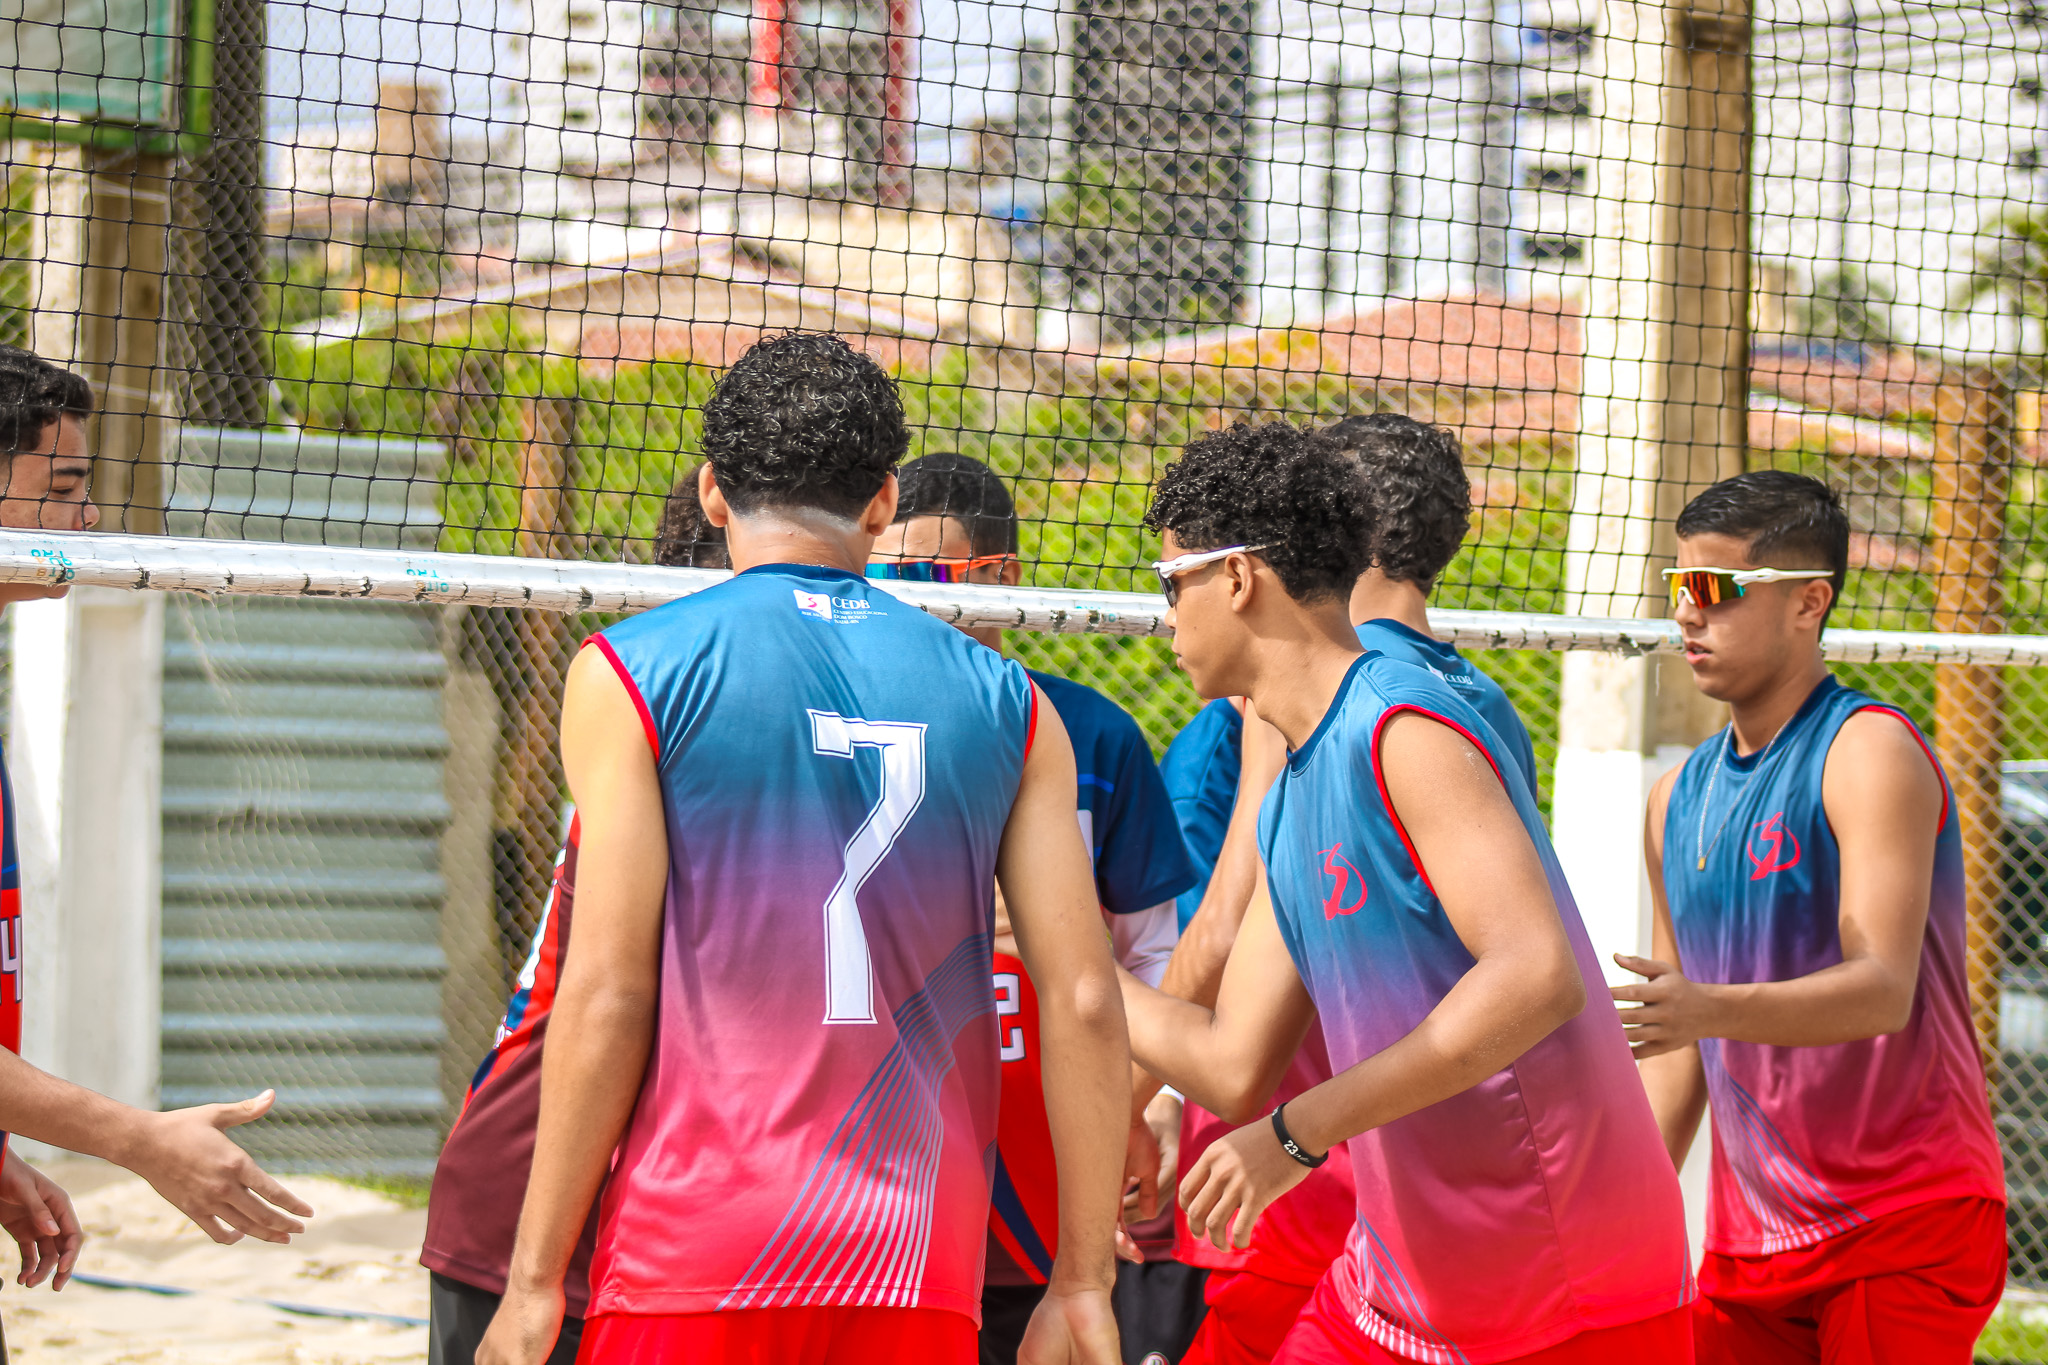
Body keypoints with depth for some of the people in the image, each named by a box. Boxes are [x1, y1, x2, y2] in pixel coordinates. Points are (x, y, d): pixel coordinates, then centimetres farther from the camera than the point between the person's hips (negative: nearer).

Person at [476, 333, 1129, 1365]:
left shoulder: (633, 672, -1)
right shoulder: (1003, 700, 8)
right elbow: (1083, 999, 3)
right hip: (923, 1273, 3)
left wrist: (535, 1280, -2)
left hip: (696, 1245, -3)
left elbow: (608, 993, -7)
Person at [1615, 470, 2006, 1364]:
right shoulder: (1679, 800, 12)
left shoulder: (1871, 753, -11)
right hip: (1749, 1246, 7)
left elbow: (1883, 990, -24)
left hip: (1906, 1227, -7)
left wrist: (1710, 1009, -39)